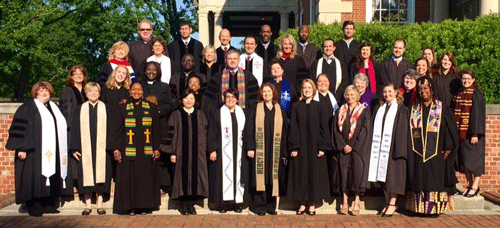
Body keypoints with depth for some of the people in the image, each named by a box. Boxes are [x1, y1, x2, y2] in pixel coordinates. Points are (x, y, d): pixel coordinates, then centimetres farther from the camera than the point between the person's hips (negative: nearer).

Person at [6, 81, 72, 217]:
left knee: (53, 180, 5)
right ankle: (34, 207, 1)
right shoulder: (28, 107, 0)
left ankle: (48, 205, 13)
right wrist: (22, 148, -18)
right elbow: (19, 128, -8)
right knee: (35, 180, -6)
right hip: (34, 152, -7)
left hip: (52, 153, 7)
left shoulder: (53, 108, 20)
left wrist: (63, 151, 20)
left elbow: (61, 129, 26)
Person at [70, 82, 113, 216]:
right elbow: (74, 129, 6)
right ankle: (88, 205, 9)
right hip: (85, 149, 0)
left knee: (101, 175, 0)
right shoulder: (80, 110, 9)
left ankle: (100, 204, 8)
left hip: (102, 149, 0)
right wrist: (74, 148, -1)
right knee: (86, 176, 1)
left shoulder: (105, 109, 8)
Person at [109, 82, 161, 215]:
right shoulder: (122, 108, 6)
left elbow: (156, 130, 7)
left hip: (146, 151, 1)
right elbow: (116, 130, 4)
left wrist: (157, 148, 0)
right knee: (129, 178, 1)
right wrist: (116, 149, -5)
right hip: (128, 150, 0)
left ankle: (144, 206, 11)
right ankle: (130, 207, 8)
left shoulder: (151, 108, 8)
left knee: (146, 178, 3)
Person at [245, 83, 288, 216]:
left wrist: (284, 152, 3)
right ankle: (259, 205, 7)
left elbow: (284, 132, 9)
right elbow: (249, 130, -1)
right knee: (260, 178, -2)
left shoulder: (280, 111, 10)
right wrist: (250, 148, -10)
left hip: (275, 151, 2)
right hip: (259, 150, -2)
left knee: (273, 178, 4)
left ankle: (271, 206, 14)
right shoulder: (255, 110, 4)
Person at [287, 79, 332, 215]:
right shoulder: (296, 107, 4)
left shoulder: (319, 107, 3)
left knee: (314, 173, 3)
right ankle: (302, 203, 13)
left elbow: (324, 127, 0)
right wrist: (293, 147, -8)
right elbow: (293, 127, 0)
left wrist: (322, 147, -8)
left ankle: (312, 204, 13)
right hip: (300, 146, 0)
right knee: (301, 174, 3)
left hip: (315, 146, 0)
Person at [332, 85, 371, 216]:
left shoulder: (364, 112, 2)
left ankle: (356, 203, 0)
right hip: (343, 148, 3)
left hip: (359, 149, -3)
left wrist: (353, 147, -11)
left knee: (358, 172, -7)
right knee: (344, 173, 2)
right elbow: (336, 130, 6)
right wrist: (343, 146, -8)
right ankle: (345, 203, 7)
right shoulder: (340, 112, 11)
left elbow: (365, 131, -4)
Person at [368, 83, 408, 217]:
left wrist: (399, 149, -14)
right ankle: (388, 203, 18)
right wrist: (374, 146, 5)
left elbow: (402, 130, -7)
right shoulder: (378, 108, 13)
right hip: (380, 147, 5)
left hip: (393, 146, -5)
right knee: (382, 174, 8)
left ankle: (392, 204, 7)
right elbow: (375, 128, 13)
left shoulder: (401, 110, -2)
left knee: (393, 174, -1)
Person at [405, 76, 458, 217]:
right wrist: (409, 150, 1)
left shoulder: (442, 110, 3)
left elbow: (451, 131, 0)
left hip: (436, 153, -2)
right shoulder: (414, 110, 10)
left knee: (435, 180, 0)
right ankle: (419, 207, 10)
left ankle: (435, 208, 8)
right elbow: (409, 130, 9)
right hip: (417, 154, 2)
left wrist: (447, 149, -8)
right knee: (419, 179, 4)